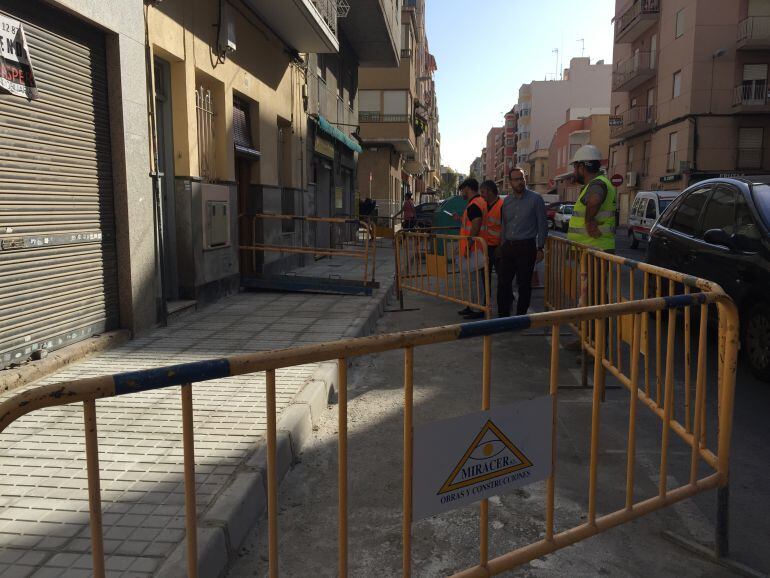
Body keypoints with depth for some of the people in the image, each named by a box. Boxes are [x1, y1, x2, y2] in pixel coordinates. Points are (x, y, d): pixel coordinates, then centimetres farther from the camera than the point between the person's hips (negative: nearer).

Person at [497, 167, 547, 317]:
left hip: (526, 247, -4)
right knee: (503, 283, 4)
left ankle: (521, 316, 14)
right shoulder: (507, 201, 10)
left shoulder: (535, 199, -3)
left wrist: (540, 248, -7)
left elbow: (542, 225, -3)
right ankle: (503, 316, 13)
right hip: (508, 247, 5)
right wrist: (503, 246, 14)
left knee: (524, 285, 3)